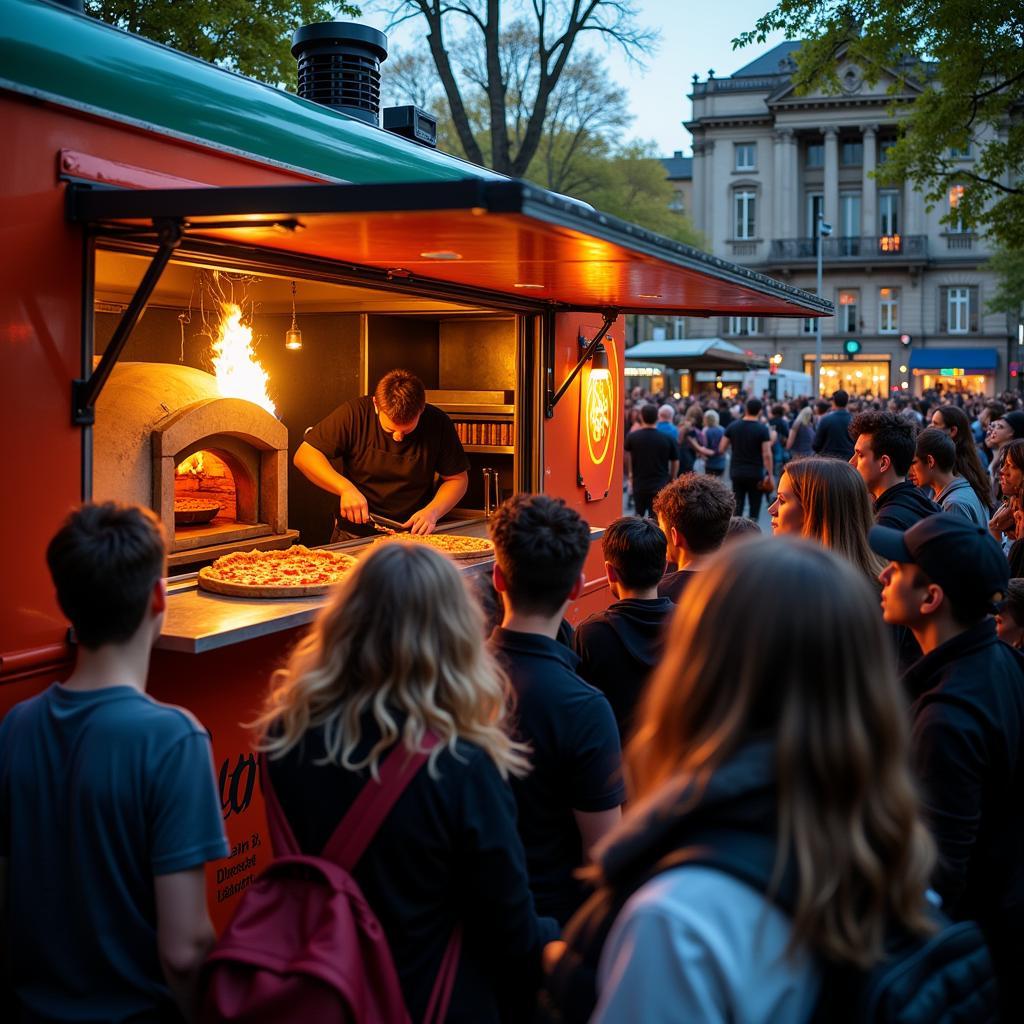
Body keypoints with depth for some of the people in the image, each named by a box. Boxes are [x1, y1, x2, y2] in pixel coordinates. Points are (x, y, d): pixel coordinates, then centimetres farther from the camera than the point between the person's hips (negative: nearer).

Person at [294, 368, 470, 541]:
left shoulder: (438, 423, -5)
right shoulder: (354, 414, -10)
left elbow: (458, 479, 5)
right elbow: (304, 455, -8)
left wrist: (432, 512, -13)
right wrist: (345, 488, -21)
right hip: (354, 535, -1)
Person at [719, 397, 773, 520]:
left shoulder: (733, 426, 2)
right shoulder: (763, 429, -9)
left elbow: (721, 449, 3)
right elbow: (767, 455, -14)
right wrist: (770, 475, -9)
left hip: (736, 473, 3)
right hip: (756, 474, -3)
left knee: (737, 509, 8)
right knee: (754, 509, 7)